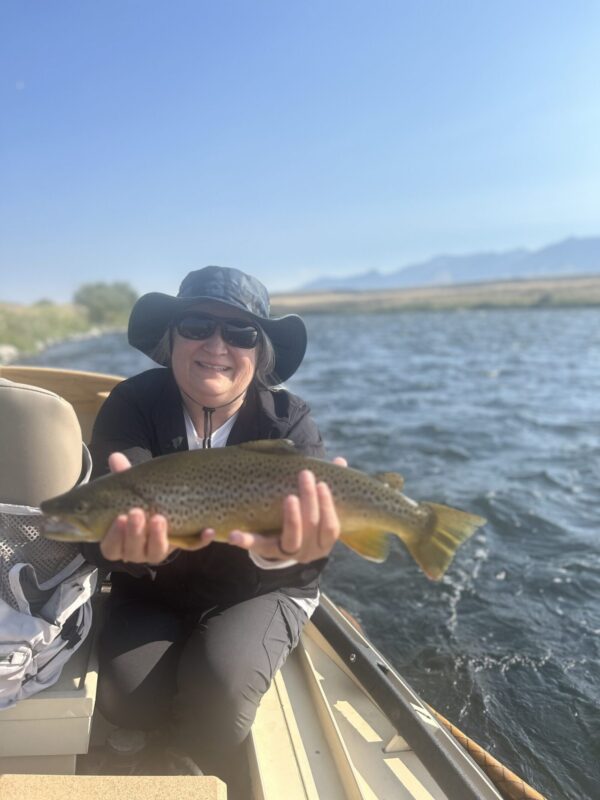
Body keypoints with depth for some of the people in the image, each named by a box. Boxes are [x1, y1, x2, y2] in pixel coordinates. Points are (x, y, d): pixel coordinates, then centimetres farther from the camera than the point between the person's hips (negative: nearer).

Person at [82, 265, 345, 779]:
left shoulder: (289, 421, -17)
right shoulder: (133, 405, -15)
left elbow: (309, 541, -31)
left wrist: (284, 548, -56)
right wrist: (129, 538, -54)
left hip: (260, 590, -1)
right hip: (154, 591, 2)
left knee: (220, 681, -26)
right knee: (126, 695, -18)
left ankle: (185, 778, 11)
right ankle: (209, 729, 19)